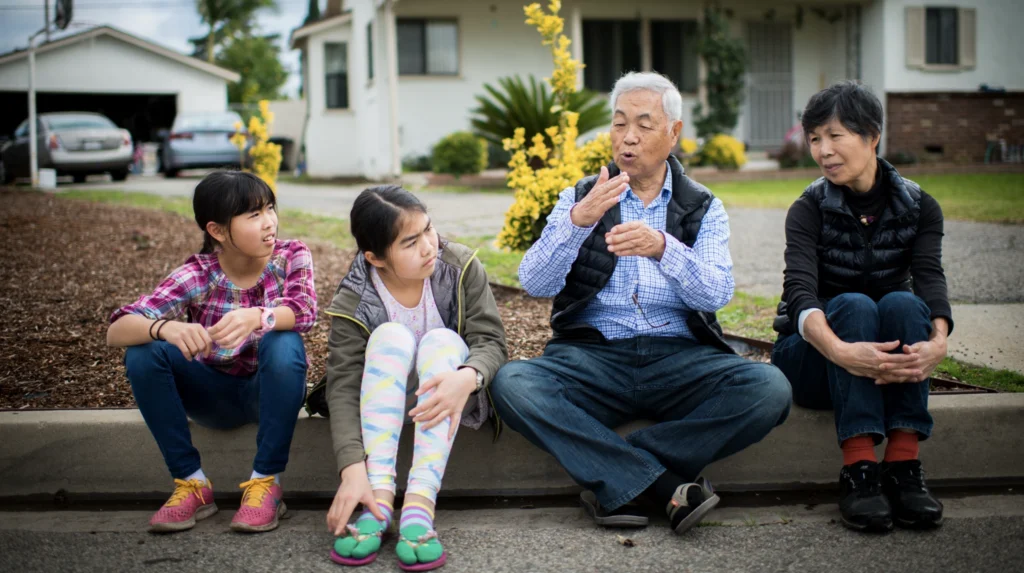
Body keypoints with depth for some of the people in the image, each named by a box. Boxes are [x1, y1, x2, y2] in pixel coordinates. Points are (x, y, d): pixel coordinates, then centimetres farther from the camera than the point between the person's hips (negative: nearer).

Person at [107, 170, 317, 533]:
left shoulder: (291, 257, -12)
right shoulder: (197, 276, -14)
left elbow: (304, 311, -31)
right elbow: (116, 332, -23)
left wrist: (256, 318, -53)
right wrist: (166, 328, -46)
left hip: (272, 391, -1)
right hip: (215, 394, 1)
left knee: (284, 343, -34)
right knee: (143, 353, -24)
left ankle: (266, 482, -24)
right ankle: (191, 482, -16)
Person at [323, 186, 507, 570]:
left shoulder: (461, 267, -15)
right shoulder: (353, 302, -18)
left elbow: (491, 341, -18)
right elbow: (343, 387, -26)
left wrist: (467, 378, -43)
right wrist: (352, 469, -41)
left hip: (449, 396, 1)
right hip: (384, 402, 0)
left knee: (442, 340, -30)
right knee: (391, 336, -29)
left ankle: (420, 505, -44)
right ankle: (380, 496, -38)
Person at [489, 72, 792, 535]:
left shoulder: (703, 209, 13)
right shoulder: (580, 198, 13)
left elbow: (717, 293, -5)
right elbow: (534, 283, -2)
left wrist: (663, 248, -24)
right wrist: (578, 221, -19)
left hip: (679, 357, 1)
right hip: (592, 355, 0)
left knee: (769, 389, -28)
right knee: (511, 384, -31)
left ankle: (618, 480, -21)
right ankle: (666, 487, -27)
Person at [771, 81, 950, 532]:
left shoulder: (918, 207, -1)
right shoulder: (809, 209, -8)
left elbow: (930, 279, -18)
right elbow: (800, 291, -25)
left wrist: (937, 341, -41)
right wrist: (841, 351, -46)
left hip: (887, 361, 2)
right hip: (811, 358, -1)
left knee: (903, 303, -29)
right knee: (854, 305, -32)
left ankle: (904, 466, -33)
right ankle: (858, 471, -39)